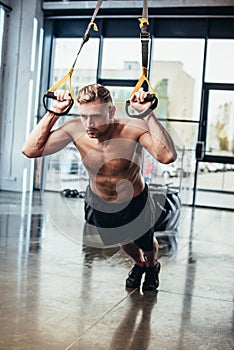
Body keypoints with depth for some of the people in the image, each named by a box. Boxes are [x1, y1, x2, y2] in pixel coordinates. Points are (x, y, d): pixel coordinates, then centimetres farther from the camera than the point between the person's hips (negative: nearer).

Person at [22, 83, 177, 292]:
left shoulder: (133, 128, -37)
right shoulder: (76, 129, -27)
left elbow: (168, 156, -53)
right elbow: (30, 150, -26)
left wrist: (148, 114, -50)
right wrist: (53, 113, -33)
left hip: (135, 203, -3)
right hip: (97, 202, 3)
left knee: (147, 244, 26)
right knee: (121, 239, 32)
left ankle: (152, 267, 63)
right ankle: (139, 264, 66)